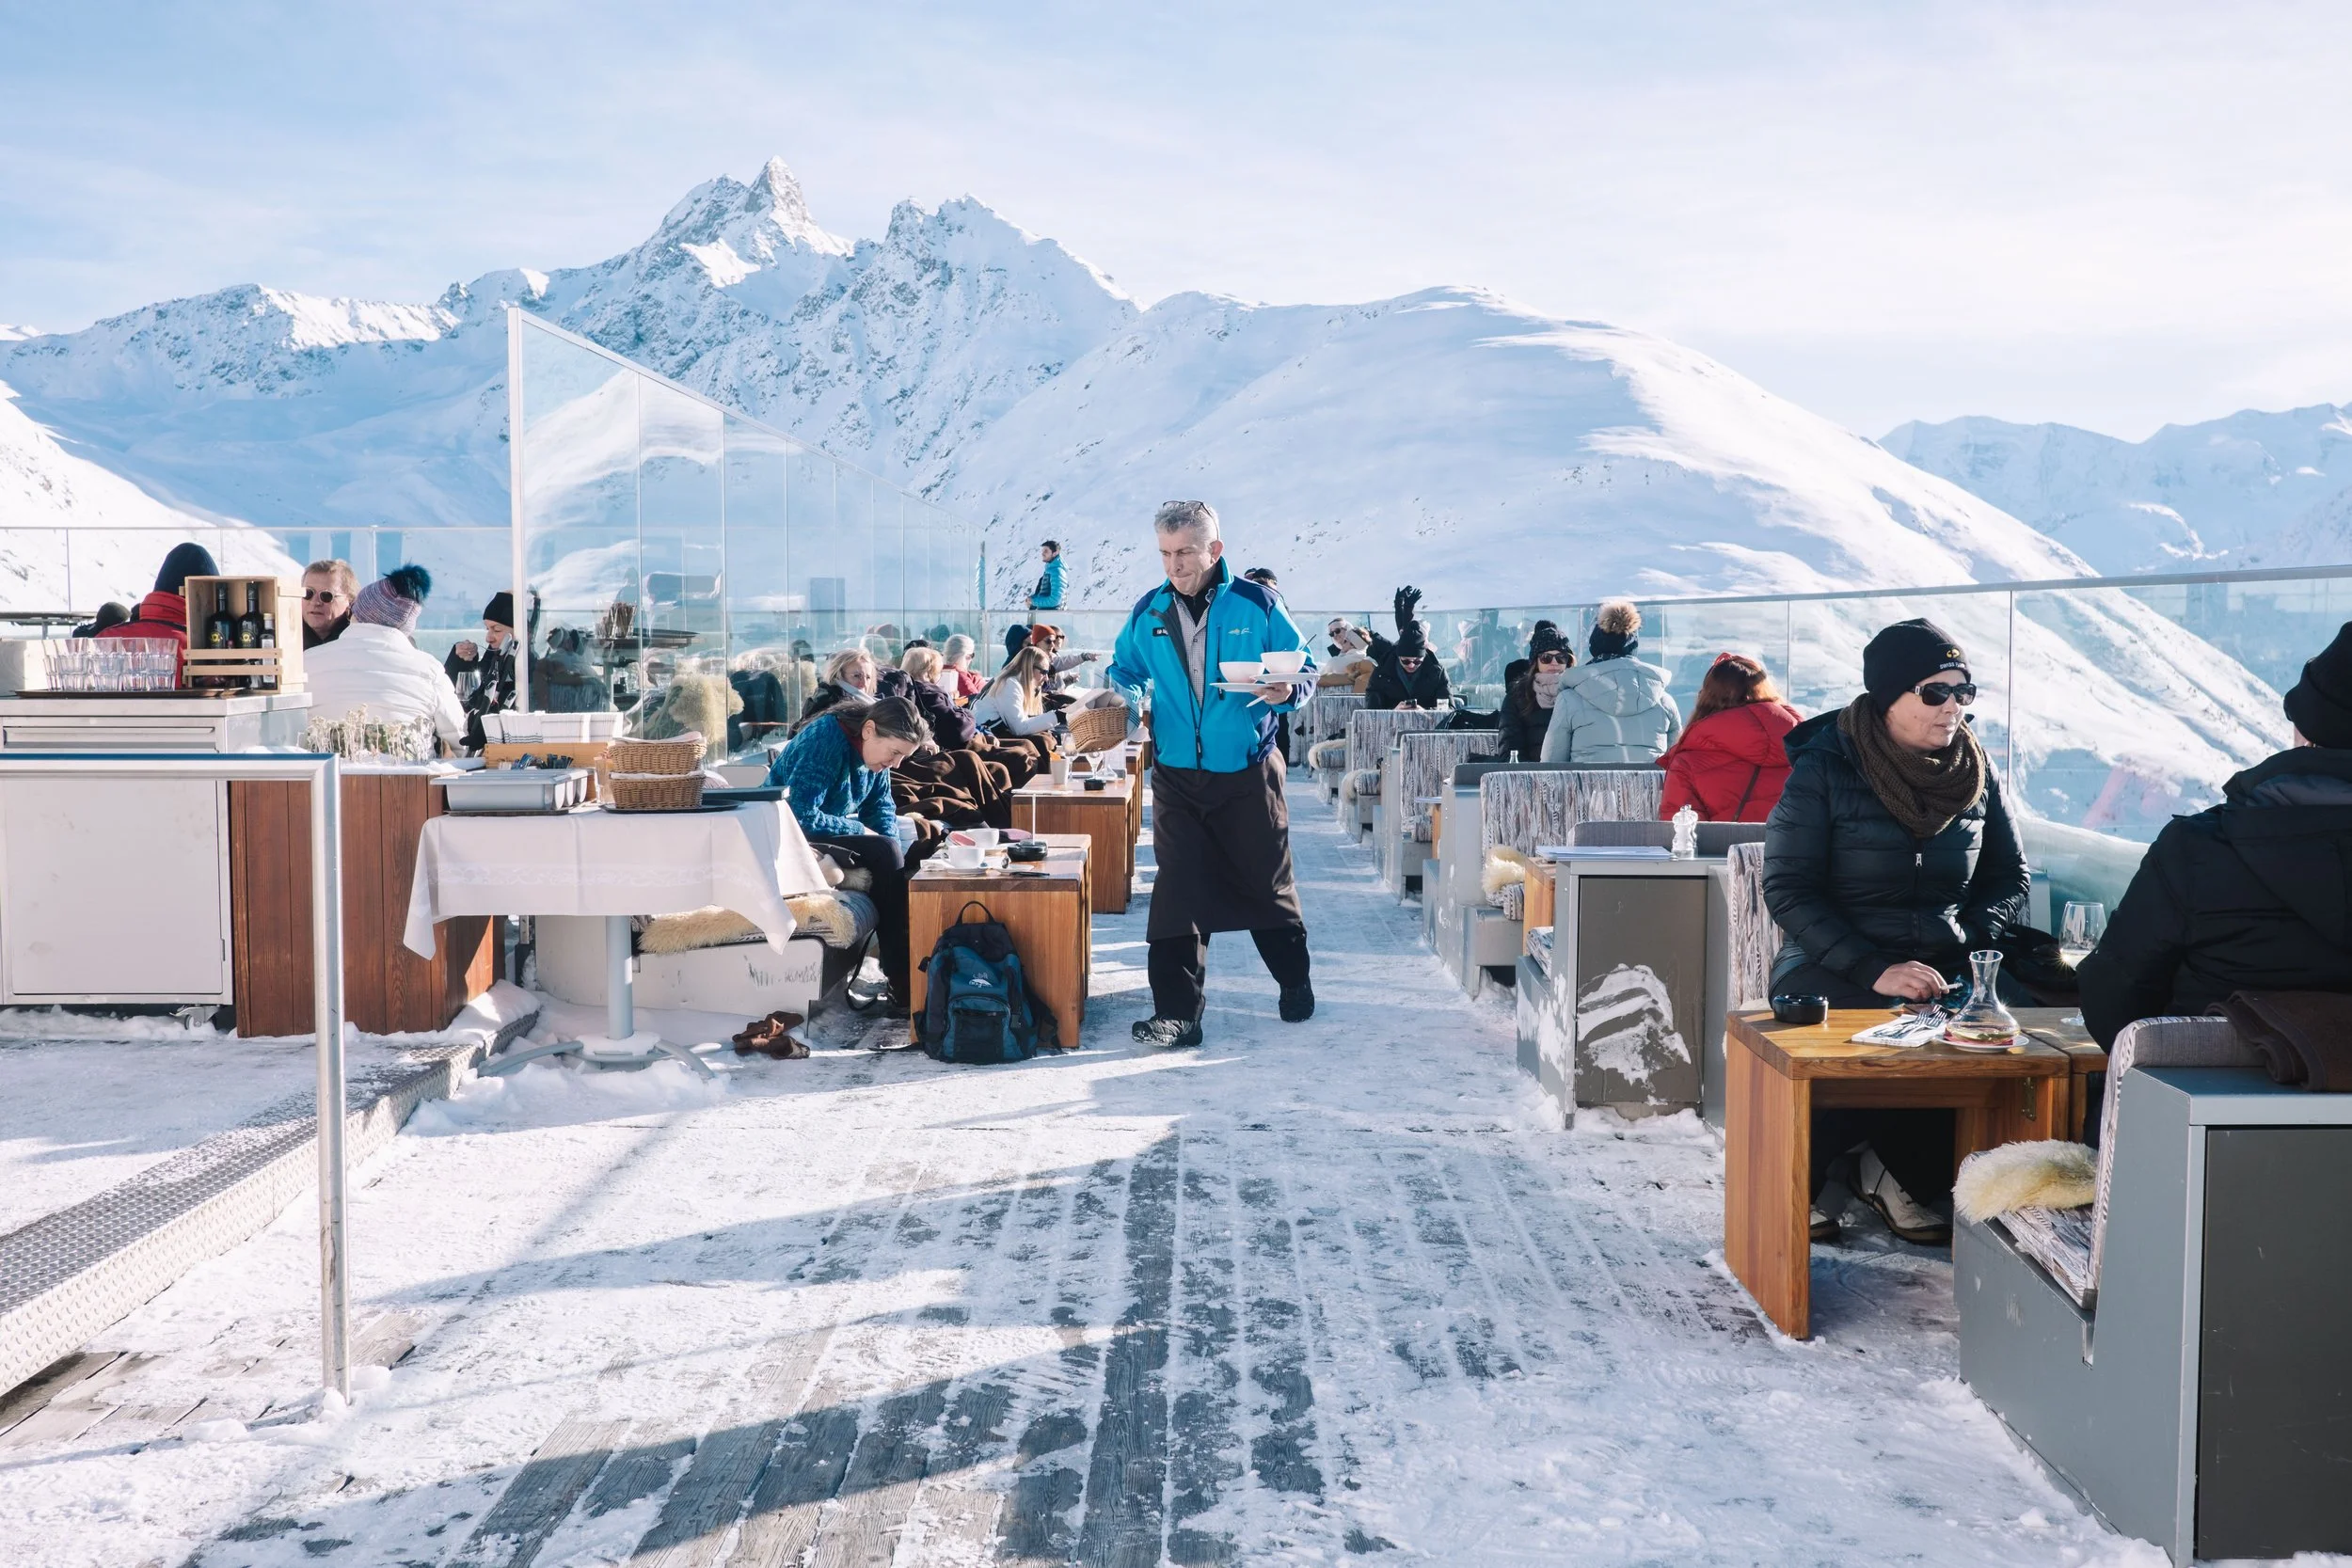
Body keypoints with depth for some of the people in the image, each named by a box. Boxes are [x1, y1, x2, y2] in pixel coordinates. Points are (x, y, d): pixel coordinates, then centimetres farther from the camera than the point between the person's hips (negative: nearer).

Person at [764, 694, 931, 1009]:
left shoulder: (873, 747, 1)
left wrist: (895, 853, -10)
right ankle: (901, 986, -23)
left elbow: (881, 807, 8)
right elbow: (800, 816, -29)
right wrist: (861, 831, -19)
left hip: (837, 837, 9)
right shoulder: (825, 741, -24)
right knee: (884, 853, -24)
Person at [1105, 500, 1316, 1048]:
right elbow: (1125, 671, 14)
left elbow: (1304, 666, 0)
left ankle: (1296, 983, 33)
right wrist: (1119, 700, -8)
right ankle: (1177, 1012, -1)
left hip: (1248, 775, -2)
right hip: (1176, 776, 2)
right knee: (1177, 892, -4)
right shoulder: (1148, 613, 3)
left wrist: (1286, 691, -22)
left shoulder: (1256, 605, -5)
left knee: (1266, 883, 10)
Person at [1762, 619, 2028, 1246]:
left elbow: (2010, 876, 17)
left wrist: (1969, 946, -4)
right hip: (1832, 967, -4)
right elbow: (1788, 891, -9)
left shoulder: (1974, 770, 9)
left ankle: (1892, 1171, -1)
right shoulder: (1823, 771, -4)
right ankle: (1801, 1178, -4)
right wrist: (1875, 971, -21)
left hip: (1945, 967, 4)